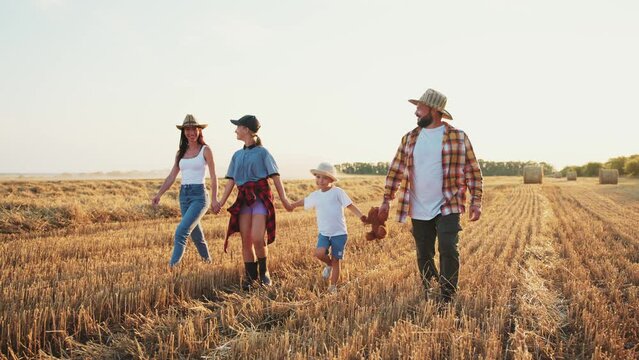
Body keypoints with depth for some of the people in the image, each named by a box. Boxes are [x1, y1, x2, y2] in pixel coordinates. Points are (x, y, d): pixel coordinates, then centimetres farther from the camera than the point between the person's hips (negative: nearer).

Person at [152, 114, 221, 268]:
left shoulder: (205, 150, -2)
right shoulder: (180, 153, 12)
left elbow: (213, 176, -5)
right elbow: (171, 177, 11)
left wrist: (214, 199, -14)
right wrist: (159, 194, -2)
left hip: (199, 195, -6)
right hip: (183, 196, 6)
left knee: (181, 232, -19)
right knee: (196, 235, 13)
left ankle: (172, 267, -18)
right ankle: (208, 262, 32)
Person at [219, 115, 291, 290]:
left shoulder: (262, 152, 0)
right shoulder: (237, 155, 16)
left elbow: (275, 177, -6)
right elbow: (231, 181, 14)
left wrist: (284, 199, -16)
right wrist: (220, 202, 7)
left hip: (261, 197, -5)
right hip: (243, 199, 5)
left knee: (257, 238, -15)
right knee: (246, 240, 2)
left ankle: (264, 271, 7)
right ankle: (251, 276, 13)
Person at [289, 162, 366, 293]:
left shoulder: (337, 192, -7)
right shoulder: (315, 195, 7)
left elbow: (350, 205, -12)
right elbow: (304, 201, 27)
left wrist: (361, 216, -26)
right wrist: (292, 205, 24)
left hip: (339, 233, -3)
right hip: (323, 233, 3)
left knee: (335, 260, 4)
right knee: (319, 253, -20)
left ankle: (333, 286, 20)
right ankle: (329, 264, 14)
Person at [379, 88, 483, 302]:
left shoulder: (458, 137, 0)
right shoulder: (409, 138, 8)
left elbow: (472, 171, 2)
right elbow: (396, 170, 10)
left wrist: (476, 201, -5)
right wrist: (387, 200, 6)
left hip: (448, 208, -3)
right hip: (419, 211, 3)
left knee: (448, 250, -12)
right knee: (424, 256, 9)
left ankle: (447, 298, 1)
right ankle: (428, 297, 25)